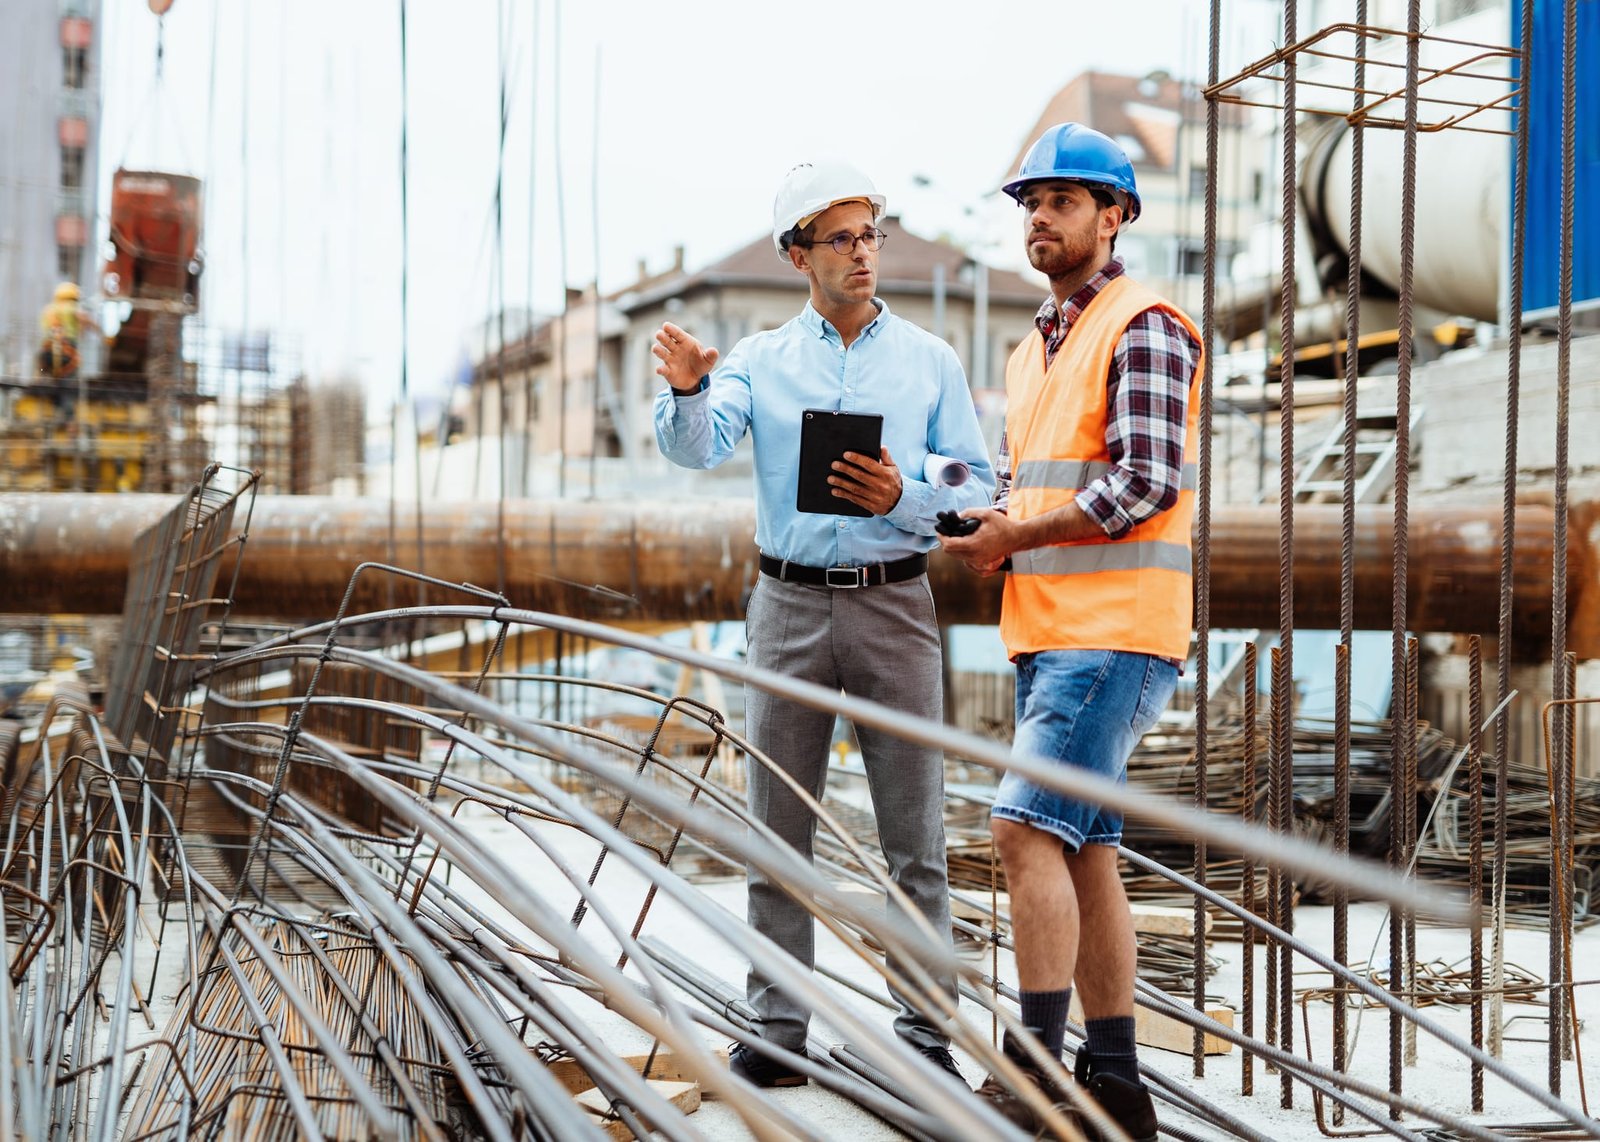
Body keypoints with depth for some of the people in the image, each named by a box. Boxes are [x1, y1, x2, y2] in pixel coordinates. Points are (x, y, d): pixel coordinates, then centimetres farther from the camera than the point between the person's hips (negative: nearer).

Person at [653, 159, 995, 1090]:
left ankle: (927, 1029, 8)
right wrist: (687, 389, -31)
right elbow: (696, 448, -9)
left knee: (914, 832, 0)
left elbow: (979, 484, 5)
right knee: (778, 833, 4)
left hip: (895, 603, -1)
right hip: (790, 603, 1)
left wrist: (904, 496, -14)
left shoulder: (931, 361, 8)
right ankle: (779, 1030, 12)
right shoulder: (759, 361, 8)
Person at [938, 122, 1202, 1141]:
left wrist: (1018, 536, -10)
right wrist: (984, 526, -1)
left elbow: (1147, 484, -18)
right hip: (1047, 629, 9)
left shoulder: (1144, 328, -7)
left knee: (1028, 829, -15)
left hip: (1115, 632, -9)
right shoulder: (1036, 350, 21)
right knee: (1082, 850, 9)